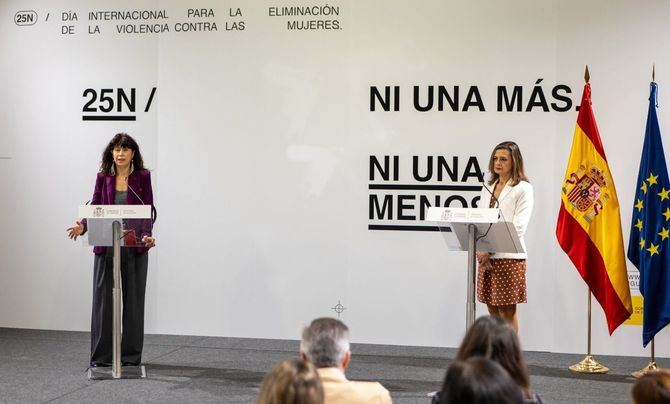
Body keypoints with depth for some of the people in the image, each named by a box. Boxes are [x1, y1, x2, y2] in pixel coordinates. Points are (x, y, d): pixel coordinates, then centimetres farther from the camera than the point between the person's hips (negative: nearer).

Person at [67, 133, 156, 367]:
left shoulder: (143, 177, 0)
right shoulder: (103, 177, 5)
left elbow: (148, 209, -5)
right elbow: (94, 207, 1)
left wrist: (147, 235, -22)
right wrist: (82, 226, -20)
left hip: (135, 246, -1)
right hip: (106, 246, 1)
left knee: (133, 299, 5)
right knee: (103, 298, 1)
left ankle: (131, 355, 14)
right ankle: (101, 355, 9)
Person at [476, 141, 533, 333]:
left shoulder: (523, 188, -3)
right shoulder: (488, 187, 15)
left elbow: (518, 227, -12)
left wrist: (490, 249, -16)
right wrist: (480, 249, -6)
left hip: (509, 256, -6)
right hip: (486, 256, 6)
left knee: (507, 312, -1)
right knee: (493, 311, 9)